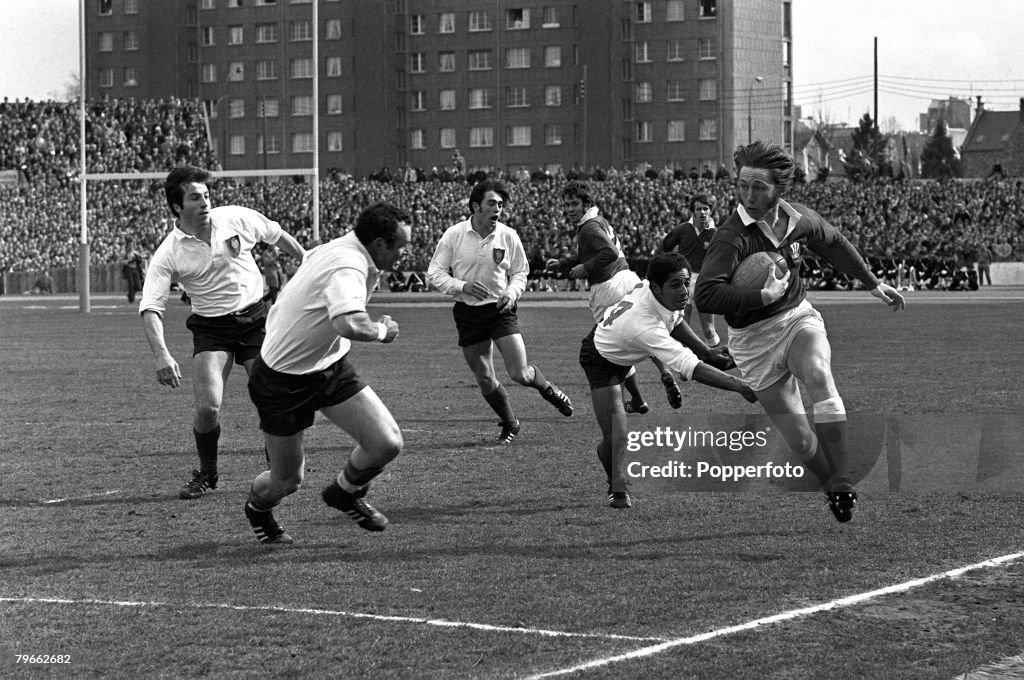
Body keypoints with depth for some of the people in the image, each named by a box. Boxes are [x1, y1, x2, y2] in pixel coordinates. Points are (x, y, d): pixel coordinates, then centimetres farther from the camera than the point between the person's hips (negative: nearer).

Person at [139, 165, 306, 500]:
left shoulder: (236, 218, -7)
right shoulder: (168, 254, -12)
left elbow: (277, 234, 12)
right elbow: (150, 307, -17)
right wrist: (161, 354, -32)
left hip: (255, 318, 1)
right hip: (211, 328, -1)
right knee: (208, 407, -15)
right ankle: (206, 475, 10)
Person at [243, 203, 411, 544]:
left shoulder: (340, 249, -1)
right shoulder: (348, 268, -31)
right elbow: (350, 325, -49)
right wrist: (381, 331, -29)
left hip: (331, 366, 8)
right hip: (284, 379, -8)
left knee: (387, 443, -6)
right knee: (287, 481, 7)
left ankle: (345, 493, 25)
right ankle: (257, 508, 44)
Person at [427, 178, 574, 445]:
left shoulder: (508, 236, -4)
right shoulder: (454, 235, -7)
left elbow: (520, 272, 9)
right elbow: (434, 273, -3)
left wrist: (511, 293, -11)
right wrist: (462, 286, -18)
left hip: (501, 310, -1)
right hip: (468, 313, 1)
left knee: (520, 374, -10)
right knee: (485, 381, 4)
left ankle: (546, 388, 25)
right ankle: (509, 424, 28)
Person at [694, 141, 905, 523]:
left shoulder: (800, 220, -4)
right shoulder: (731, 238, -22)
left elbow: (834, 244, 20)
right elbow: (705, 297, -33)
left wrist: (872, 284, 28)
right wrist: (764, 296, -30)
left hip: (798, 318, 3)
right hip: (754, 340, -3)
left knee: (819, 376, -30)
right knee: (798, 438, -5)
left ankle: (842, 483, -27)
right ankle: (833, 491, 23)